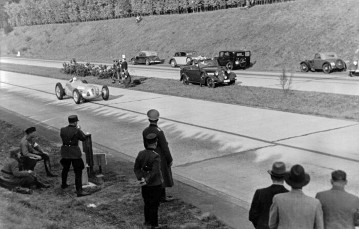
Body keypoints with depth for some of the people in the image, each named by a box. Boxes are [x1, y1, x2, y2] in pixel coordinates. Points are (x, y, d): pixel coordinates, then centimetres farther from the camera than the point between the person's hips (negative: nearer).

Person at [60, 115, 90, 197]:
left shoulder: (62, 130, -3)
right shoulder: (77, 131, -16)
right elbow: (84, 138, -3)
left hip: (65, 152, 6)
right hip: (75, 153, -6)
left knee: (65, 168, 27)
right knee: (78, 172, -2)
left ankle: (64, 184, 47)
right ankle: (79, 191, -5)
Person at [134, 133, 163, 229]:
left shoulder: (141, 154, -5)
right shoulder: (156, 157, -23)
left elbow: (136, 168, -2)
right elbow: (155, 172, -28)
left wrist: (141, 178, -9)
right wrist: (147, 181, -18)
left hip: (145, 185, 6)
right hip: (155, 185, -6)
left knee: (147, 203, 24)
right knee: (154, 206, 9)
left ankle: (147, 221, 40)